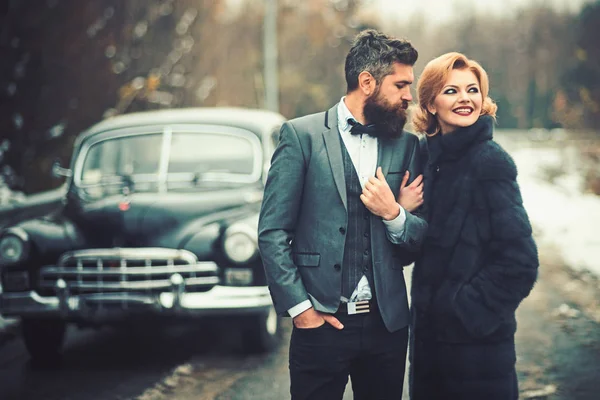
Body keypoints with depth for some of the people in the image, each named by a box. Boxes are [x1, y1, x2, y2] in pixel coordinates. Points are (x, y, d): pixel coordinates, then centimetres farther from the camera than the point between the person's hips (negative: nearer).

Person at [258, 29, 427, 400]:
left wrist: (394, 214, -10)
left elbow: (421, 242, 9)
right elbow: (272, 231, -5)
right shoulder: (302, 135, -4)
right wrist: (299, 307, -10)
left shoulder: (406, 145, 7)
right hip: (321, 322, -3)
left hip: (386, 323, 4)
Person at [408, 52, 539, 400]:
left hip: (476, 341, -7)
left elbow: (520, 261, -16)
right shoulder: (431, 157, 8)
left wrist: (466, 310, -13)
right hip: (430, 335, 7)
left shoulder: (490, 161, -13)